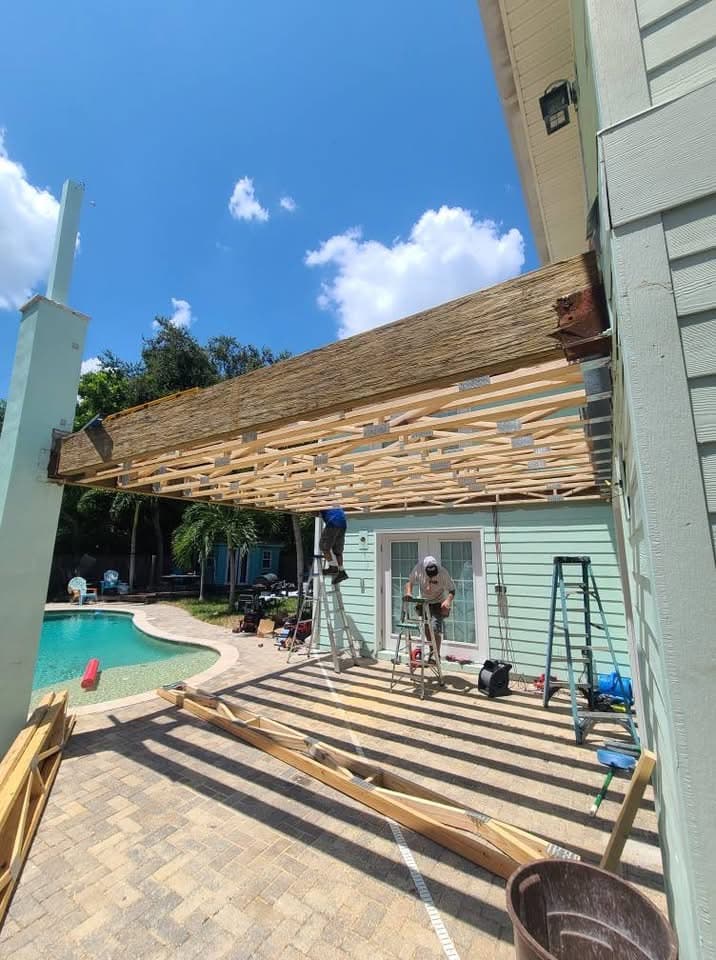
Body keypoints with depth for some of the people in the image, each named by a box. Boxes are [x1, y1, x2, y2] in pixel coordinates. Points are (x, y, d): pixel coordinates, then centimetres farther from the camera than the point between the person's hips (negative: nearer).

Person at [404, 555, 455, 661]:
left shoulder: (442, 573, -27)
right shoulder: (418, 569, -22)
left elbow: (452, 590, -19)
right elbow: (410, 582, -8)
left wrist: (448, 600, -38)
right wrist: (408, 592, -27)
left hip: (438, 603, -3)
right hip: (424, 602, 4)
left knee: (435, 628, -15)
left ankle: (436, 654, 1)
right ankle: (432, 651, 29)